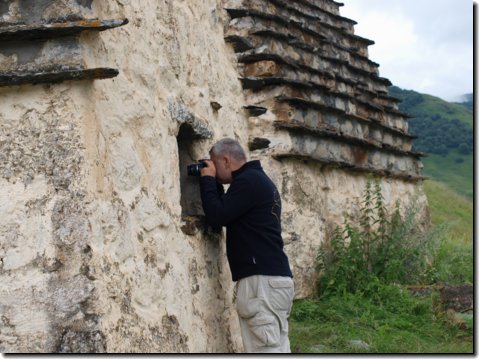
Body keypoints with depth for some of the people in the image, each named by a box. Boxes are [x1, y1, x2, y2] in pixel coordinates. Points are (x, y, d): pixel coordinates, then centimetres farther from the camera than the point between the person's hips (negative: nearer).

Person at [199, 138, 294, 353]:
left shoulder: (248, 181, -11)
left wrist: (207, 179, -2)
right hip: (272, 277, 10)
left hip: (263, 280, -10)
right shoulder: (257, 179, 21)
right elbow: (226, 213, 26)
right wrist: (214, 183, 16)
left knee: (266, 350, -11)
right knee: (276, 349, 9)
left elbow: (216, 216, -15)